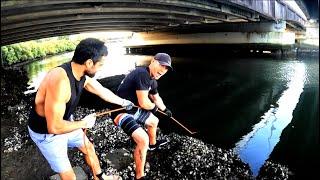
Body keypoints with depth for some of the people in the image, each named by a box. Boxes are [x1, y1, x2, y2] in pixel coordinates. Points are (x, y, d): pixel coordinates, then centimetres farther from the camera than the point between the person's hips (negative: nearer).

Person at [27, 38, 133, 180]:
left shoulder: (83, 75, -11)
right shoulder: (60, 80, -39)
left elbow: (103, 91, 8)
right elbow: (54, 127, -37)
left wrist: (123, 102, 21)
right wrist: (84, 123, -21)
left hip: (65, 124, 8)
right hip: (47, 133, -8)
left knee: (89, 148, 23)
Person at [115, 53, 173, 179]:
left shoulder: (152, 80, 6)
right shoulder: (143, 73, -26)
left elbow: (156, 97, 26)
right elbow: (144, 103, -28)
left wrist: (165, 110, 41)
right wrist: (154, 106, -5)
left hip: (133, 109, 11)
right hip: (121, 111, -11)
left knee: (154, 121, 28)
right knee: (143, 140, -24)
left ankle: (153, 144, 58)